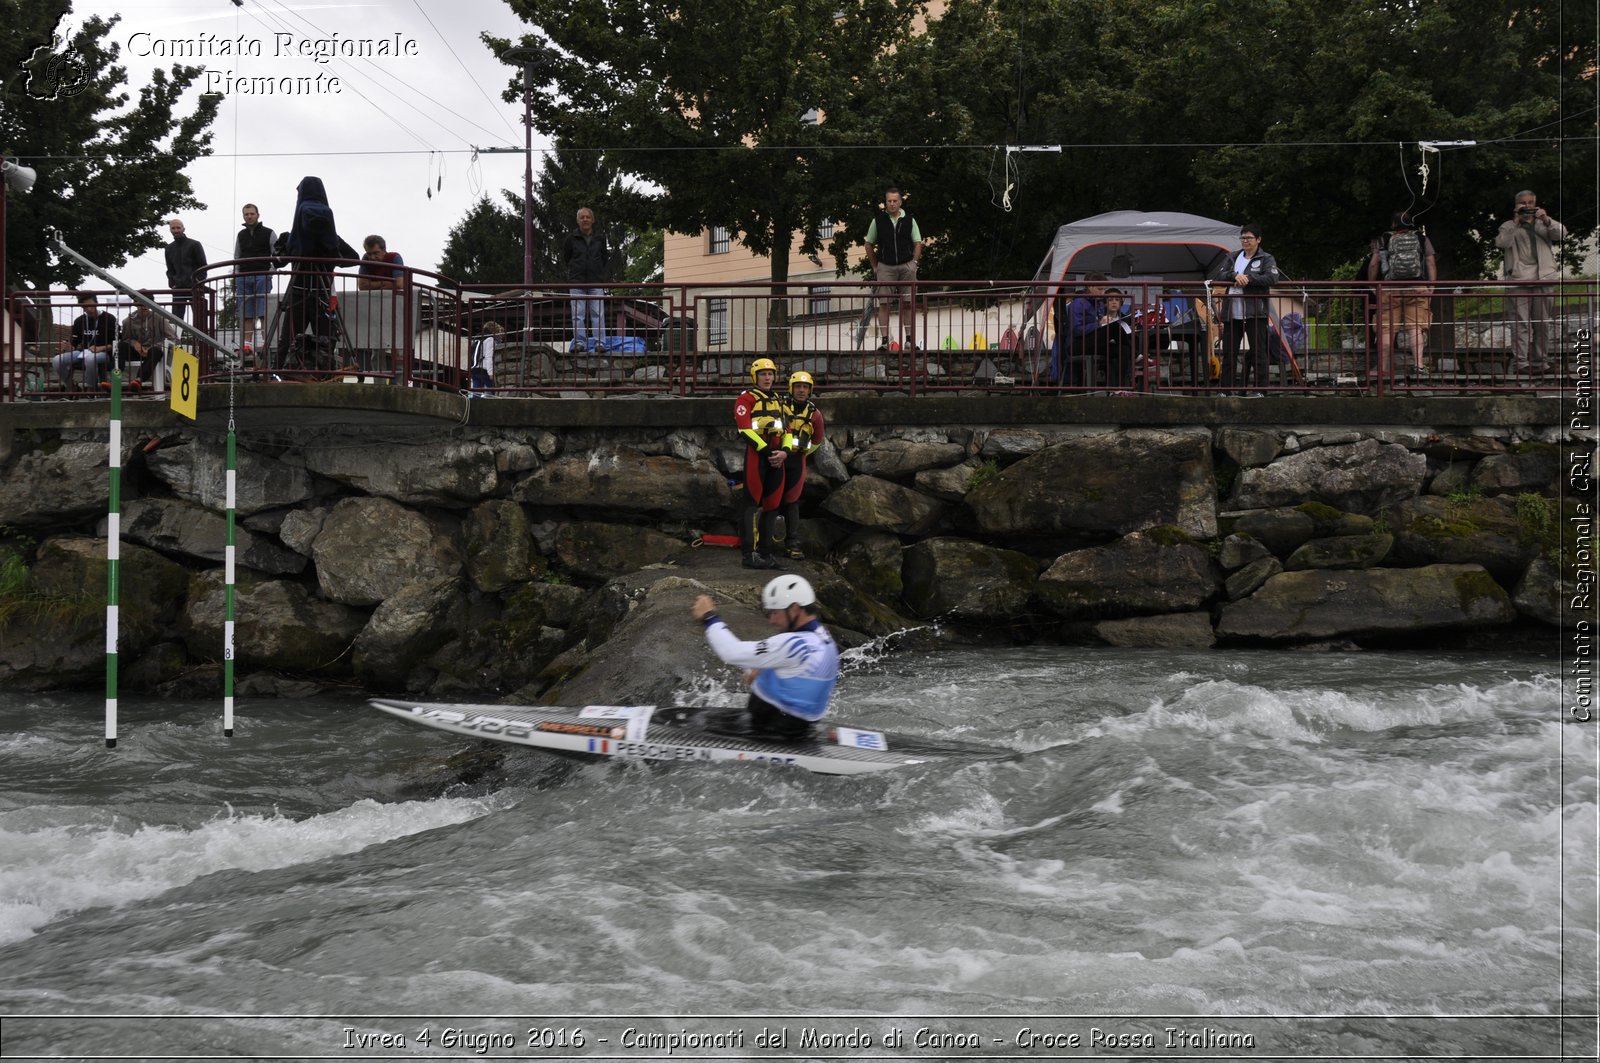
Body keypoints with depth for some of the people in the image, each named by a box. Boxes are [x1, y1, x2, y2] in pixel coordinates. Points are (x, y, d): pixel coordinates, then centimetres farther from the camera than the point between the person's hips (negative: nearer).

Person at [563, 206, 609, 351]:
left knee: (598, 313, -3)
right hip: (577, 281, 0)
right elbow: (565, 257, 11)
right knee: (578, 314, 0)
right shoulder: (572, 237, 2)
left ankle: (600, 343, -2)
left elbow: (604, 258, 17)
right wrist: (574, 268, 6)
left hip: (596, 281, 0)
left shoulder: (600, 237, 6)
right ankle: (579, 342, 3)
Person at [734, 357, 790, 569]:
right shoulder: (747, 398, -1)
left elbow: (786, 429, 17)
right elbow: (745, 429, -12)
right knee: (753, 504, -9)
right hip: (756, 454, -7)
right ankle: (750, 553, -10)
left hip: (776, 457, 7)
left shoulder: (778, 400, 21)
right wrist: (767, 452, -16)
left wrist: (784, 451, -3)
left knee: (772, 505, 8)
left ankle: (767, 552, 13)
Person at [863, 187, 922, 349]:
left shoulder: (909, 220, 6)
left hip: (906, 266, 1)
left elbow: (917, 243, 11)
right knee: (883, 303, -5)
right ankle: (884, 339, -3)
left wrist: (913, 263, 0)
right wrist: (874, 266, 7)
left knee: (907, 303, 2)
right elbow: (869, 245, 11)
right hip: (885, 267, -1)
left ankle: (908, 339, 8)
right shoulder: (878, 220, 4)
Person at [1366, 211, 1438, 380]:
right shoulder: (1422, 239, 13)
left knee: (1387, 329, 2)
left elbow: (1373, 265, 2)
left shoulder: (1383, 241, 9)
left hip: (1389, 288, -1)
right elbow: (1431, 262, 5)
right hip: (1417, 288, 1)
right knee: (1415, 326, -2)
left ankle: (1384, 369, 2)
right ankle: (1419, 365, -15)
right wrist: (1432, 286, 2)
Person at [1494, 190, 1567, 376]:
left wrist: (1546, 220, -11)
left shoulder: (1544, 224, 22)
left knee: (1543, 324, 3)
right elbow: (1501, 243, -6)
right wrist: (1516, 221, -9)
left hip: (1544, 279, 3)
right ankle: (1522, 363, -12)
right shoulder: (1509, 226, 14)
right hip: (1518, 279, -3)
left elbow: (1561, 234, 4)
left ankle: (1539, 362, 10)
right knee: (1520, 323, -10)